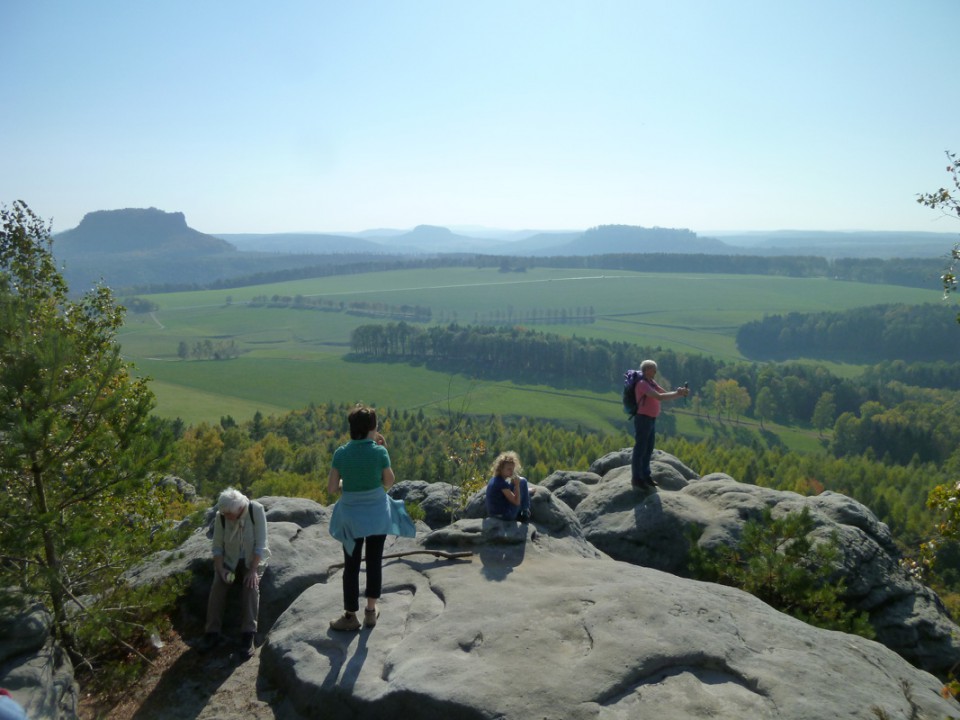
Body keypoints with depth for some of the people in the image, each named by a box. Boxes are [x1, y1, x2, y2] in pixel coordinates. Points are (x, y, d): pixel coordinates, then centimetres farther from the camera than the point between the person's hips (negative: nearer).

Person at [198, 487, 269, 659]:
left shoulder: (256, 510, -23)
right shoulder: (221, 517, -14)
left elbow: (260, 543, -20)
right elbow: (217, 547, -5)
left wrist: (253, 570, -24)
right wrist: (220, 569, -18)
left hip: (253, 559, -2)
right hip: (229, 561, 3)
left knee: (251, 586, -28)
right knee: (217, 586, -23)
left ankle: (248, 636, -28)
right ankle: (212, 633, -16)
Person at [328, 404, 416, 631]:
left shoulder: (341, 453, -11)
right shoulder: (379, 452, -14)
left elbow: (332, 488, -8)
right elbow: (389, 482, -3)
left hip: (351, 515, 0)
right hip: (377, 514, 0)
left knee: (351, 565, 11)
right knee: (375, 562, 16)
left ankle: (350, 616, 20)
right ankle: (371, 611, 27)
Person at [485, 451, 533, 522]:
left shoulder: (493, 480, 5)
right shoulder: (502, 483, -21)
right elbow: (516, 502, -18)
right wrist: (517, 485, -16)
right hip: (506, 516, -9)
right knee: (522, 481, -1)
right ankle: (525, 512, 9)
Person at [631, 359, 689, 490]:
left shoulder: (651, 382, 12)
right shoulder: (642, 384, -20)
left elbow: (665, 394, 11)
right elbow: (659, 397, -29)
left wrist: (680, 393, -6)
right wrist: (678, 394, -24)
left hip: (651, 420, 9)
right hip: (643, 420, -9)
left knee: (648, 449, 15)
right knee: (640, 449, -2)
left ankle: (645, 476, 25)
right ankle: (636, 478, 7)